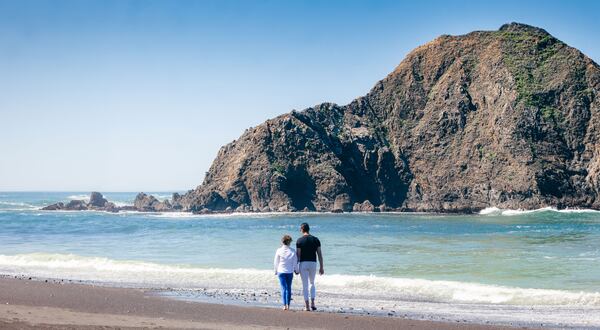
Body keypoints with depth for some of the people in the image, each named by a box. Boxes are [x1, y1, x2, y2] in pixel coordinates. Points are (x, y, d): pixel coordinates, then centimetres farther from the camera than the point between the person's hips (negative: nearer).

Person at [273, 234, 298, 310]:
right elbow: (295, 263, 1)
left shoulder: (279, 251, -6)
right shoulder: (292, 251, -5)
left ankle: (284, 305, -10)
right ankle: (288, 305, 13)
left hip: (281, 271, -1)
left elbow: (276, 262, 0)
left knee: (283, 288, -1)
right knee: (289, 288, 12)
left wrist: (276, 271, 13)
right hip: (290, 272, 1)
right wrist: (296, 270, 17)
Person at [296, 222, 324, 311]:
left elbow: (298, 255, -8)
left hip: (303, 264, -3)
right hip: (313, 263, 3)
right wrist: (321, 267, 7)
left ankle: (307, 306, 2)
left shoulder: (299, 240, -6)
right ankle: (312, 303, 7)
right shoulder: (316, 240, 2)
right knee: (312, 283, 21)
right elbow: (319, 254, 2)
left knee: (305, 285, 3)